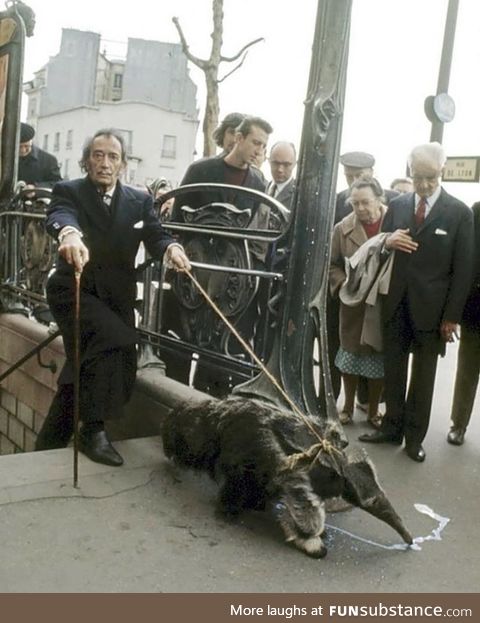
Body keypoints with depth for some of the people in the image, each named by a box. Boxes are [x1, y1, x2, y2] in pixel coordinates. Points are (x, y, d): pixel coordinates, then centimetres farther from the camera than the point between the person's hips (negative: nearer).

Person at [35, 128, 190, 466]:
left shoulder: (140, 200, 7)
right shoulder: (69, 191, -3)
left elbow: (155, 235, -7)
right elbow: (60, 216, -26)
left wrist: (172, 248, -32)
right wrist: (69, 233, -51)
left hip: (115, 297, 4)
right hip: (74, 291, -4)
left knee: (81, 372, 11)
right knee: (118, 339, -30)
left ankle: (48, 447, 30)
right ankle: (94, 429, -19)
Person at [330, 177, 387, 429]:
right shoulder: (343, 228, -4)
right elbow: (332, 264, 3)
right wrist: (346, 284, -12)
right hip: (354, 305, 1)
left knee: (380, 358, 11)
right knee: (351, 354, 14)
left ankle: (373, 410, 29)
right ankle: (348, 406, 33)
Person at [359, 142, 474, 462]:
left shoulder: (459, 212, -5)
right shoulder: (397, 205, 5)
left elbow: (463, 268, -5)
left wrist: (452, 316, -9)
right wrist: (388, 242, -12)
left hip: (431, 308, -3)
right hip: (396, 304, 3)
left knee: (423, 376, 9)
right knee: (393, 370, 11)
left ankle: (415, 436, 21)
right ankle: (392, 428, 25)